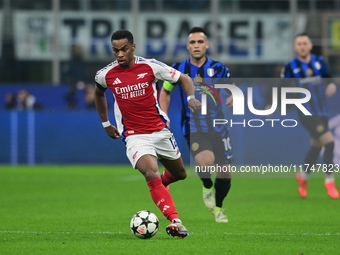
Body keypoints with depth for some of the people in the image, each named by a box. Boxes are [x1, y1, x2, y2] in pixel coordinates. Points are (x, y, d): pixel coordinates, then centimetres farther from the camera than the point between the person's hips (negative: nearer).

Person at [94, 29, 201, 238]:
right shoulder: (106, 75, -4)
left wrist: (191, 98, -16)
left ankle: (157, 187, 50)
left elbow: (184, 78, 3)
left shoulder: (150, 66, -7)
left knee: (180, 174, 16)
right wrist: (105, 123, 20)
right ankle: (175, 221, -31)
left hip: (160, 131, 2)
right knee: (152, 173, -26)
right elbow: (99, 93, 21)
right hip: (134, 136, -2)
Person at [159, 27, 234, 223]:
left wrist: (234, 98, -16)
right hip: (193, 128, -2)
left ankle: (218, 207, 31)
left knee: (225, 175, 2)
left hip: (218, 126, 2)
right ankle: (207, 187, 4)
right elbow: (165, 91, 17)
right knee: (206, 161, -30)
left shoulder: (218, 69, 0)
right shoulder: (179, 69, 1)